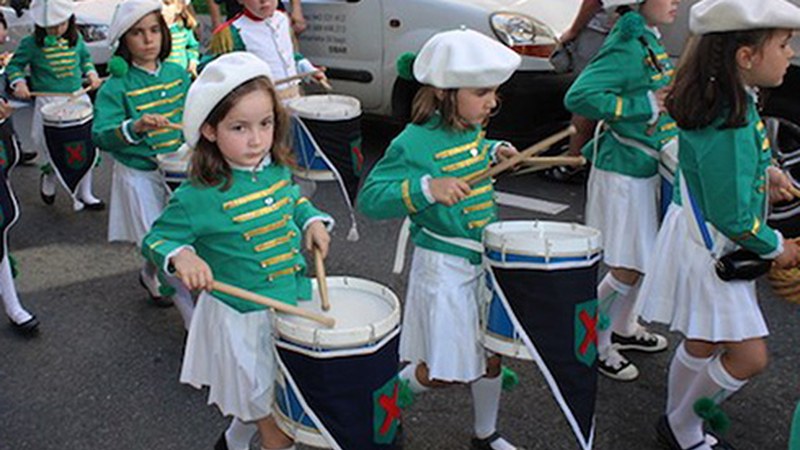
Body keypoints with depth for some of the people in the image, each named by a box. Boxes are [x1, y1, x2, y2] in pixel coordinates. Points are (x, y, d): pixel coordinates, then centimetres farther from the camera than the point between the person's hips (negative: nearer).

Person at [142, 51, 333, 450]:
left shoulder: (277, 169, -5)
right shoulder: (198, 196, -23)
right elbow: (155, 240, -12)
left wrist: (311, 220, -2)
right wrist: (180, 255, -32)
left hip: (293, 304, 6)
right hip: (242, 320, -6)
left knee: (258, 403, 28)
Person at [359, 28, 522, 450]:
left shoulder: (473, 129, 3)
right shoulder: (414, 142, -21)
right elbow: (370, 197, -24)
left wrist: (496, 151, 7)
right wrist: (427, 188, -36)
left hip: (486, 258, 8)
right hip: (443, 268, -7)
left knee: (492, 354, 17)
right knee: (444, 372, 2)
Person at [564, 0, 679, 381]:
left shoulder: (648, 40, 8)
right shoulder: (627, 48, -21)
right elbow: (579, 96, -30)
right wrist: (646, 105, -26)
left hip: (645, 170, 10)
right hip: (623, 174, -10)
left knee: (642, 261, 21)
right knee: (627, 270, 0)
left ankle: (623, 329, 39)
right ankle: (593, 344, 17)